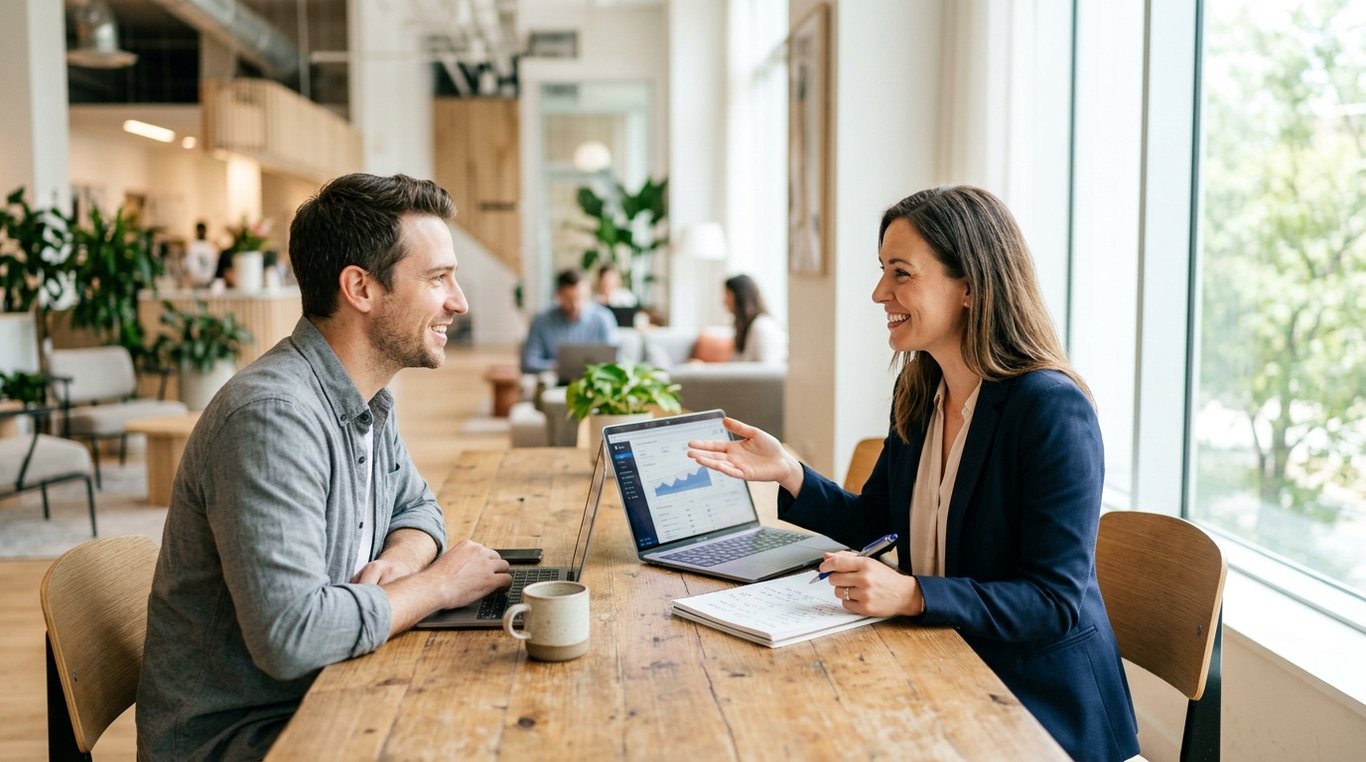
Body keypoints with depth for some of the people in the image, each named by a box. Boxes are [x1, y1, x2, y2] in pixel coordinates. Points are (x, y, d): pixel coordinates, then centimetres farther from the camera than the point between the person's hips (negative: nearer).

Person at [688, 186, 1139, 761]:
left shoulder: (1052, 409, -20)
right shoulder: (918, 391, 4)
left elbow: (1057, 601, -21)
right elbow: (870, 521, 14)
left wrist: (912, 595, -32)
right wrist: (788, 474, -3)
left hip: (1041, 705, -6)